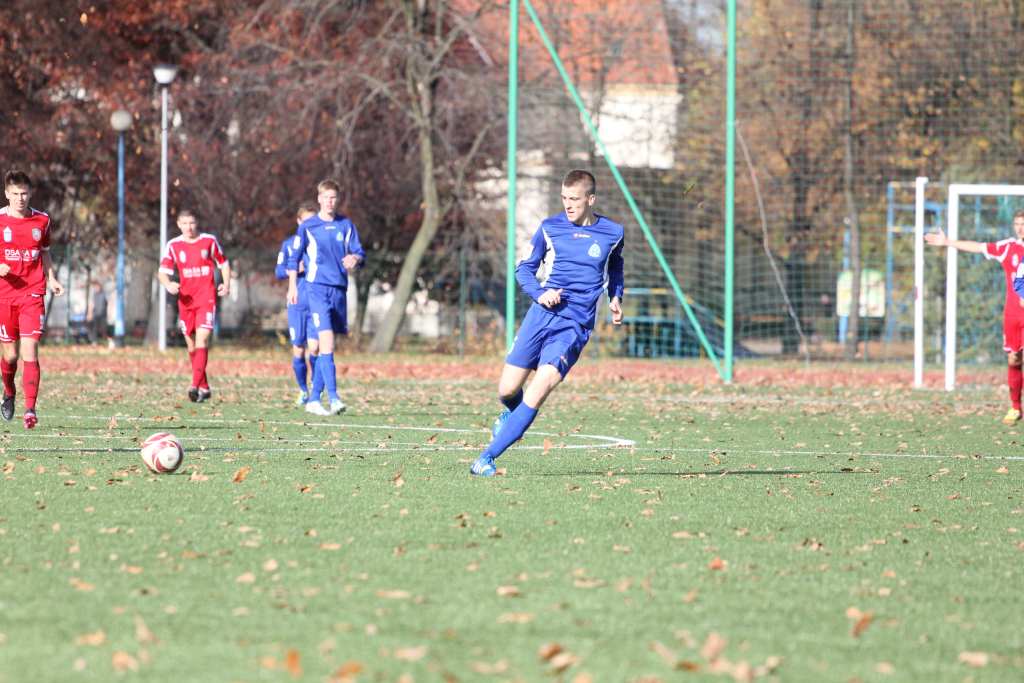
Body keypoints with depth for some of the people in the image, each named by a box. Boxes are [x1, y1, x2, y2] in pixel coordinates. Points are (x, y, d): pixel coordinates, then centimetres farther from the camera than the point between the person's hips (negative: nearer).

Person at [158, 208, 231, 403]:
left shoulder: (209, 241, 2)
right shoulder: (173, 245, 3)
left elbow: (223, 264, 14)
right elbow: (162, 272, 0)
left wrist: (226, 284, -2)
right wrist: (168, 285, -22)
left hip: (207, 299, -3)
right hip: (186, 299, 3)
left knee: (202, 339, -18)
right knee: (191, 345, 7)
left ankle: (195, 385, -27)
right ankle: (204, 388, 20)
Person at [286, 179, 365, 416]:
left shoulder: (346, 225, 10)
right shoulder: (307, 227, 2)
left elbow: (359, 252, 9)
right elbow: (294, 257, 8)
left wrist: (355, 258, -14)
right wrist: (292, 287, 2)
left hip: (339, 289, 4)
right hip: (317, 288, -4)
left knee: (325, 347, 8)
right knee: (326, 342, -18)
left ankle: (314, 399, 16)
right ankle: (333, 398, -24)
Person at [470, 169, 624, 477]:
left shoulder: (612, 233, 5)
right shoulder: (550, 228, 4)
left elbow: (615, 267, 26)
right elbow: (524, 268, 11)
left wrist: (615, 298, 10)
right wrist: (539, 294, -8)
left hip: (575, 326, -2)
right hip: (542, 315, 2)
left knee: (540, 389, -19)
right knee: (508, 390, 0)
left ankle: (487, 457, -16)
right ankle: (511, 415, 40)